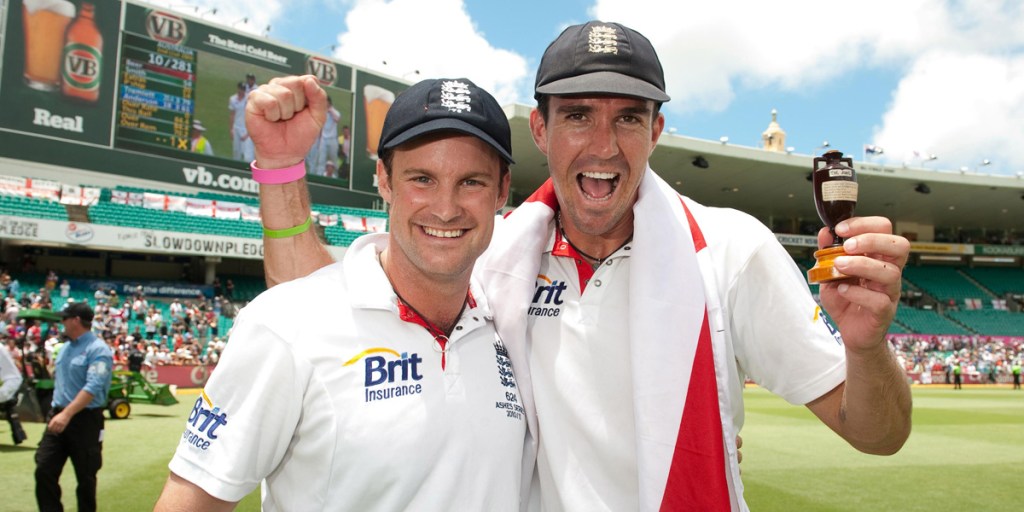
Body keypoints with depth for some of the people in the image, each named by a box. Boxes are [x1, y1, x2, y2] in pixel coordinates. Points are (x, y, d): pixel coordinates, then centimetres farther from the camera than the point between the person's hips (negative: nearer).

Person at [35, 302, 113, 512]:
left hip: (86, 420, -7)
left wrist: (67, 414, -34)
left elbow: (93, 388, -25)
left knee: (85, 476, 6)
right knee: (44, 470, 0)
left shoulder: (98, 350, -14)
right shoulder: (65, 348, 12)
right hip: (58, 416, 7)